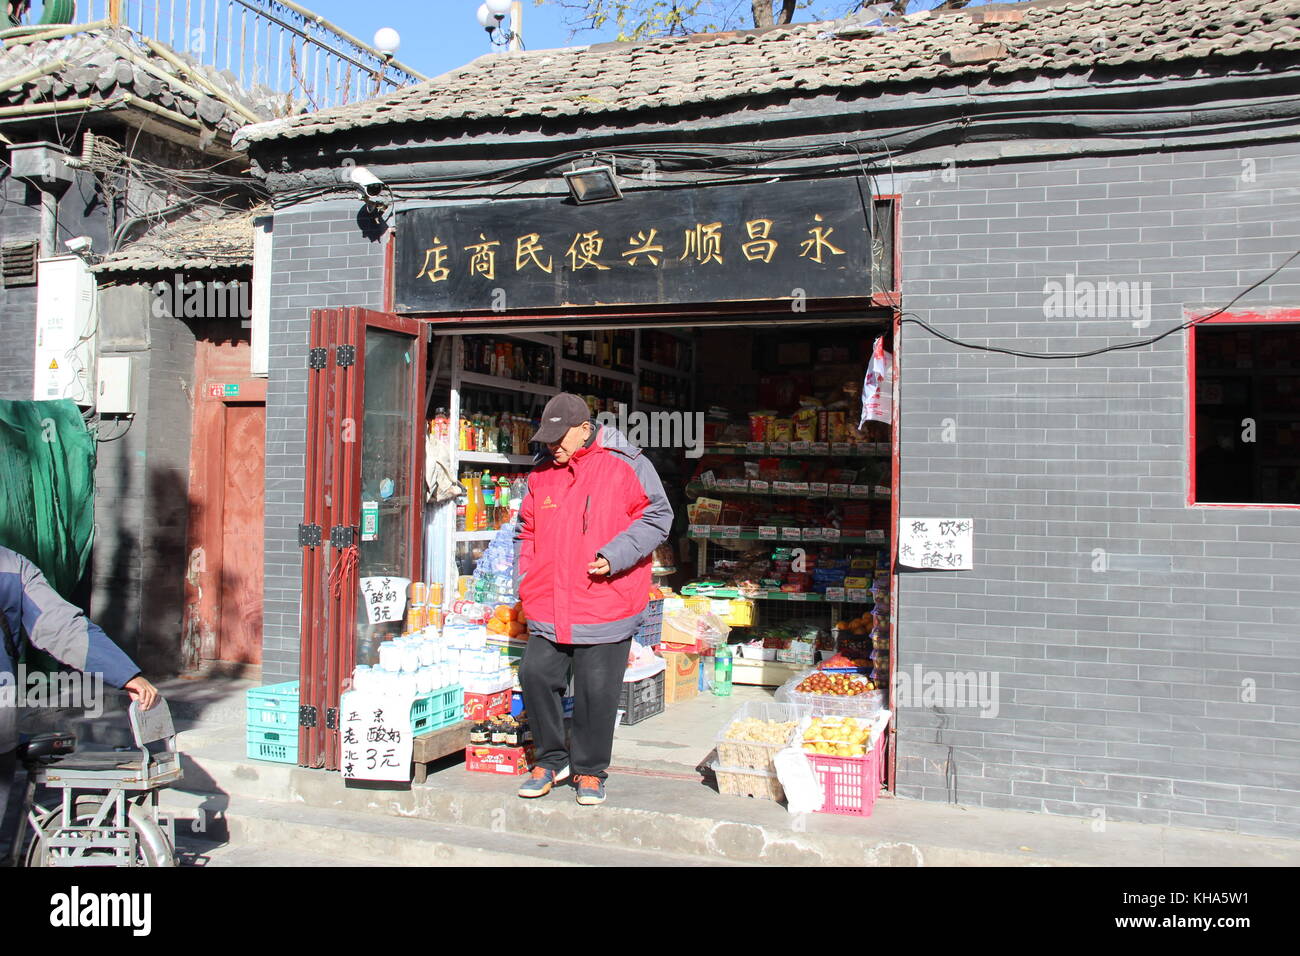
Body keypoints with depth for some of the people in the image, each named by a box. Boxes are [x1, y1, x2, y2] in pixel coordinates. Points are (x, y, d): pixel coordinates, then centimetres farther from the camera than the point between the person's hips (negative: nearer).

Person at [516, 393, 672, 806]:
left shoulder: (626, 465, -5)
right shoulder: (542, 476, 11)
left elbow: (656, 517, -4)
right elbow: (527, 532, 21)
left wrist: (615, 556, -15)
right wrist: (526, 583, 11)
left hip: (605, 607, -5)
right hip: (548, 609, 5)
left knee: (597, 690, 1)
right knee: (535, 675, 3)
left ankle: (590, 770, 21)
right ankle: (552, 759, 24)